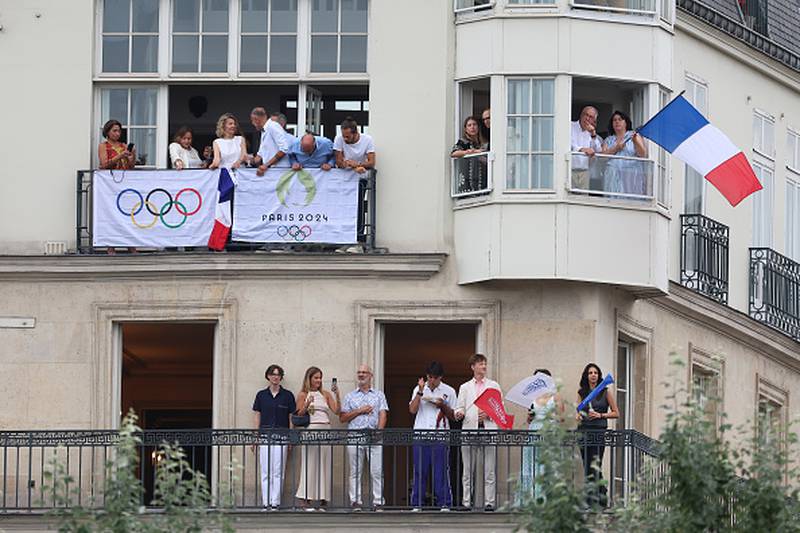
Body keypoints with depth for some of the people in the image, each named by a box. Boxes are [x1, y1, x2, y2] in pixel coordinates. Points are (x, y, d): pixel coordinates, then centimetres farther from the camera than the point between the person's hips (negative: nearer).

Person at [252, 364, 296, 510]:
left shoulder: (287, 395, 4)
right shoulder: (261, 395, 8)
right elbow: (257, 416, 11)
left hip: (281, 437, -1)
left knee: (278, 471, -4)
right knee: (266, 471, 1)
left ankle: (275, 502, -1)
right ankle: (266, 503, 4)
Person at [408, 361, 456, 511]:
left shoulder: (449, 391, 7)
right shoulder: (419, 389, 10)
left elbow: (452, 415, 9)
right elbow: (412, 410, -2)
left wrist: (443, 406, -9)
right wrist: (420, 391, -8)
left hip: (440, 437, -1)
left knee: (442, 471, -3)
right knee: (419, 471, 1)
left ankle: (444, 503, 1)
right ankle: (416, 504, 5)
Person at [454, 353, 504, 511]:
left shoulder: (494, 386, 14)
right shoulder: (465, 387, 17)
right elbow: (459, 408, 12)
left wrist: (488, 414, -9)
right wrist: (459, 414, -11)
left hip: (488, 428, -1)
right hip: (469, 430, 1)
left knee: (489, 470, -5)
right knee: (468, 470, 1)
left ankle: (489, 502, -4)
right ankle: (466, 502, 4)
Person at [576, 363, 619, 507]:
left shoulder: (606, 392, 4)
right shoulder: (582, 393, 14)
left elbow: (616, 413, 5)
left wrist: (600, 415, -8)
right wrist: (580, 415, -3)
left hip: (599, 430, -4)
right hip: (584, 430, 4)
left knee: (595, 463, -17)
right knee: (587, 465, 3)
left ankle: (600, 493, -21)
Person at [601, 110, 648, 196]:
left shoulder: (634, 136, 11)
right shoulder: (608, 140, 18)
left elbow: (643, 155, 0)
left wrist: (635, 142, -16)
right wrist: (616, 148, -9)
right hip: (613, 177, 2)